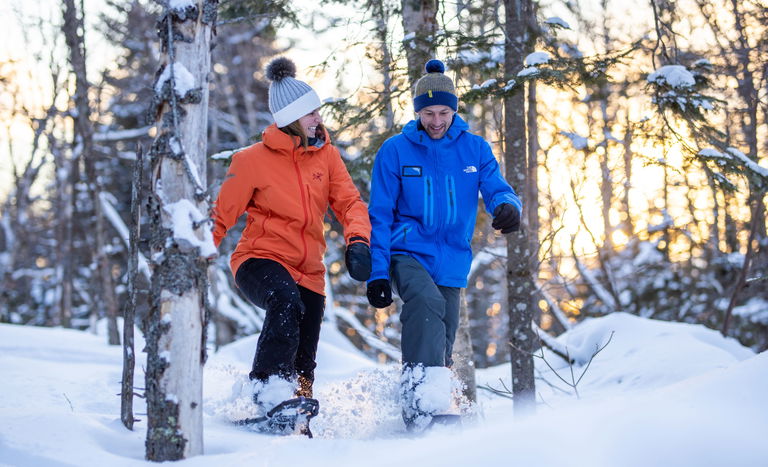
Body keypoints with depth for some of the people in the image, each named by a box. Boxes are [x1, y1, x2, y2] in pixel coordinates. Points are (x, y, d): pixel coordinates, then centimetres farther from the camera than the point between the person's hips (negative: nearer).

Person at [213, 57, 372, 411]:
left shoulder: (326, 155, 5)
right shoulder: (254, 160, -7)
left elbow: (349, 202, 0)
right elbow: (221, 215, -3)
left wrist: (358, 240, -20)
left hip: (308, 272, 5)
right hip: (261, 259, -5)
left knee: (303, 366, 8)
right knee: (285, 299, -38)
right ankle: (268, 387, -36)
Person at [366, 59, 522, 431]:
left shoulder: (474, 149, 5)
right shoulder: (395, 150, -1)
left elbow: (496, 189, -1)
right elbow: (380, 216, 0)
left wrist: (507, 206, -27)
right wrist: (377, 272, -8)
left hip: (451, 261, 4)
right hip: (407, 252, -4)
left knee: (441, 343, 9)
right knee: (427, 302, -34)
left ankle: (425, 413, 25)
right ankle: (419, 387, -43)